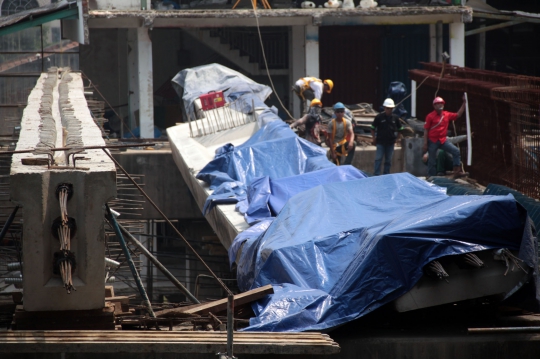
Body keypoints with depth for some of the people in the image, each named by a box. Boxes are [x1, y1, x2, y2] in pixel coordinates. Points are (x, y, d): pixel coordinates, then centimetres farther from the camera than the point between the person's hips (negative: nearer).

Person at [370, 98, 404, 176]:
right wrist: (374, 139, -2)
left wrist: (398, 138, 7)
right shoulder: (379, 117, -5)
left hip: (390, 142, 3)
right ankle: (376, 175, -5)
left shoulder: (395, 118, 3)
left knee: (388, 160, 9)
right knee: (378, 159, -6)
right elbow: (373, 128, 3)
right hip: (380, 142, -3)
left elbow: (400, 129, 15)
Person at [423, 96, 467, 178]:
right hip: (432, 141, -5)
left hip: (443, 140, 5)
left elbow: (458, 115, 14)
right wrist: (425, 144, -11)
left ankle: (457, 171, -5)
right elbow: (426, 130, -7)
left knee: (456, 151, -7)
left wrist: (464, 103, 6)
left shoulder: (447, 115, 6)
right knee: (432, 161, 3)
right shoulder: (430, 116, -9)